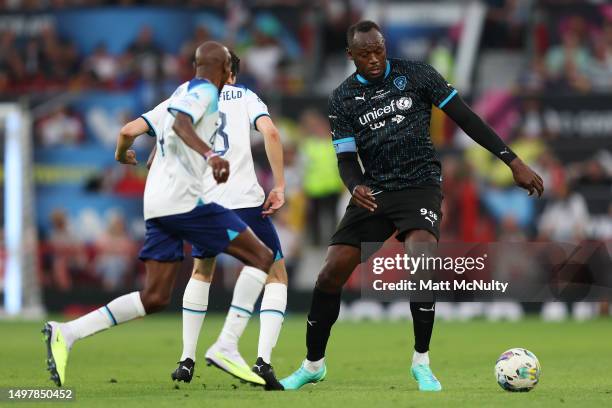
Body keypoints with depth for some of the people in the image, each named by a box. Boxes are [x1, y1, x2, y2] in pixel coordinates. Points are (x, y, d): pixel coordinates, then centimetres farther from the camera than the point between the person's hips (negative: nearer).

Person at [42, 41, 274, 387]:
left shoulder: (181, 94, 23)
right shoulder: (204, 91, -3)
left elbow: (129, 131, 27)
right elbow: (181, 123, -24)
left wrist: (123, 154, 49)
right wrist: (210, 155, -40)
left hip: (157, 204, 9)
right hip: (185, 199, -9)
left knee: (155, 298, 7)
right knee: (261, 257, -4)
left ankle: (66, 333, -4)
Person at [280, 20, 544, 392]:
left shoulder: (416, 74, -2)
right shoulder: (342, 99, 4)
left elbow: (466, 118, -1)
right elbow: (346, 157, 1)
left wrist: (514, 162, -5)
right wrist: (355, 187, -24)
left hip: (420, 184, -3)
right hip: (374, 191, 3)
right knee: (332, 272, -6)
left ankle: (422, 362, -15)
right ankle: (313, 365, 15)